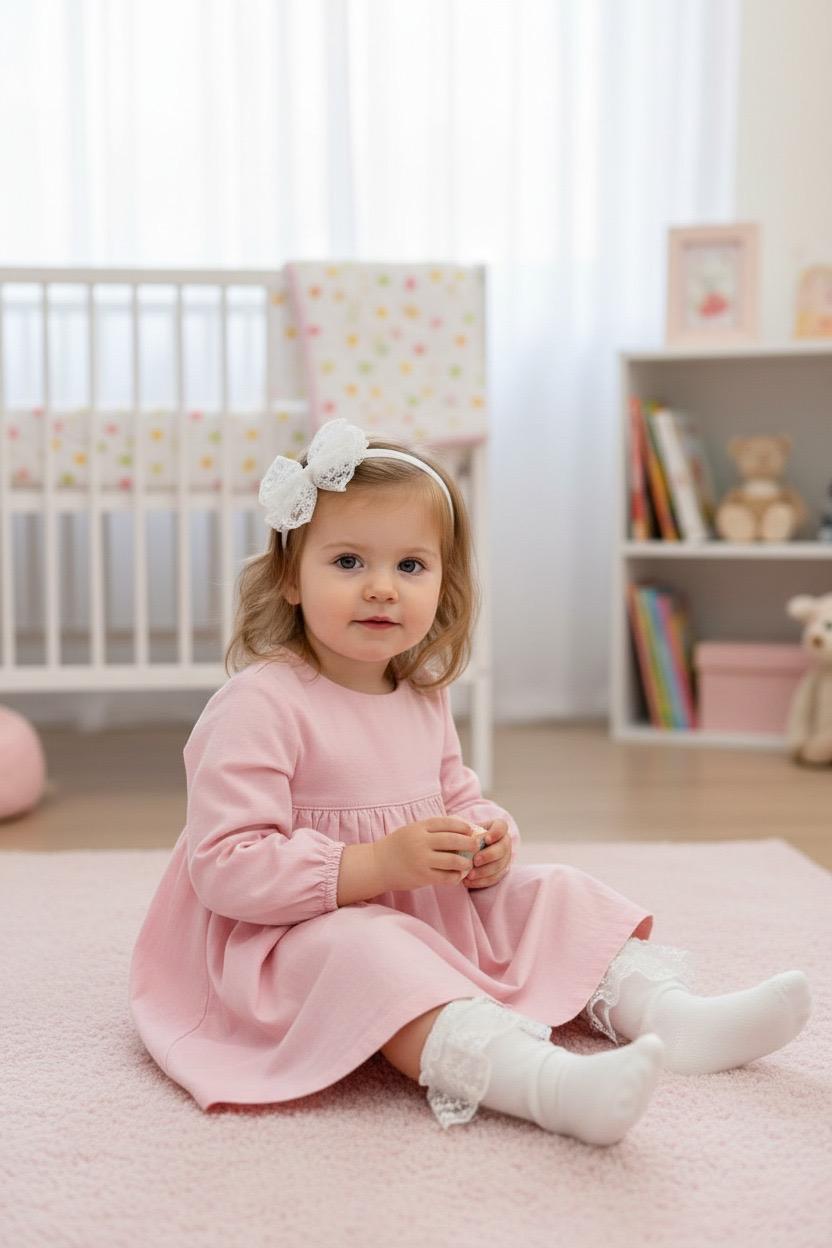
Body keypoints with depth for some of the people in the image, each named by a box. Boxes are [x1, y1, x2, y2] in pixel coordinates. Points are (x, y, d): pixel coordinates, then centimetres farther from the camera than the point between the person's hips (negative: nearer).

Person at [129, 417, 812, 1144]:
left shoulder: (425, 700, 8)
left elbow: (459, 797, 21)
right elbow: (224, 867, -25)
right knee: (368, 956, -37)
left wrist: (491, 840, -5)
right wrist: (376, 865, -31)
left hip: (436, 914, 9)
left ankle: (668, 1011, -13)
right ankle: (545, 1082, -55)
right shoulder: (260, 704, -19)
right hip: (300, 934, -8)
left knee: (553, 896, 1)